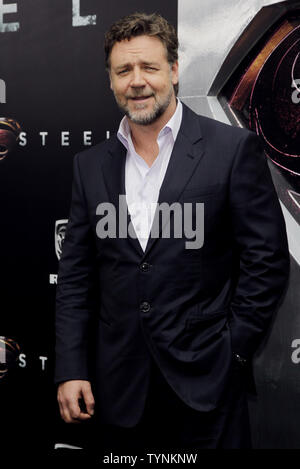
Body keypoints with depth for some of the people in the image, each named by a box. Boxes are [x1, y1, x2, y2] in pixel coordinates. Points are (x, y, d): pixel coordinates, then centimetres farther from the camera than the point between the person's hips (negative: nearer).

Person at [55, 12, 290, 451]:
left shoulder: (233, 148, -5)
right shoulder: (91, 164, 6)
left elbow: (267, 259, -5)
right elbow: (75, 275, 7)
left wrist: (233, 352, -7)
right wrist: (70, 370, 2)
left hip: (205, 382, -3)